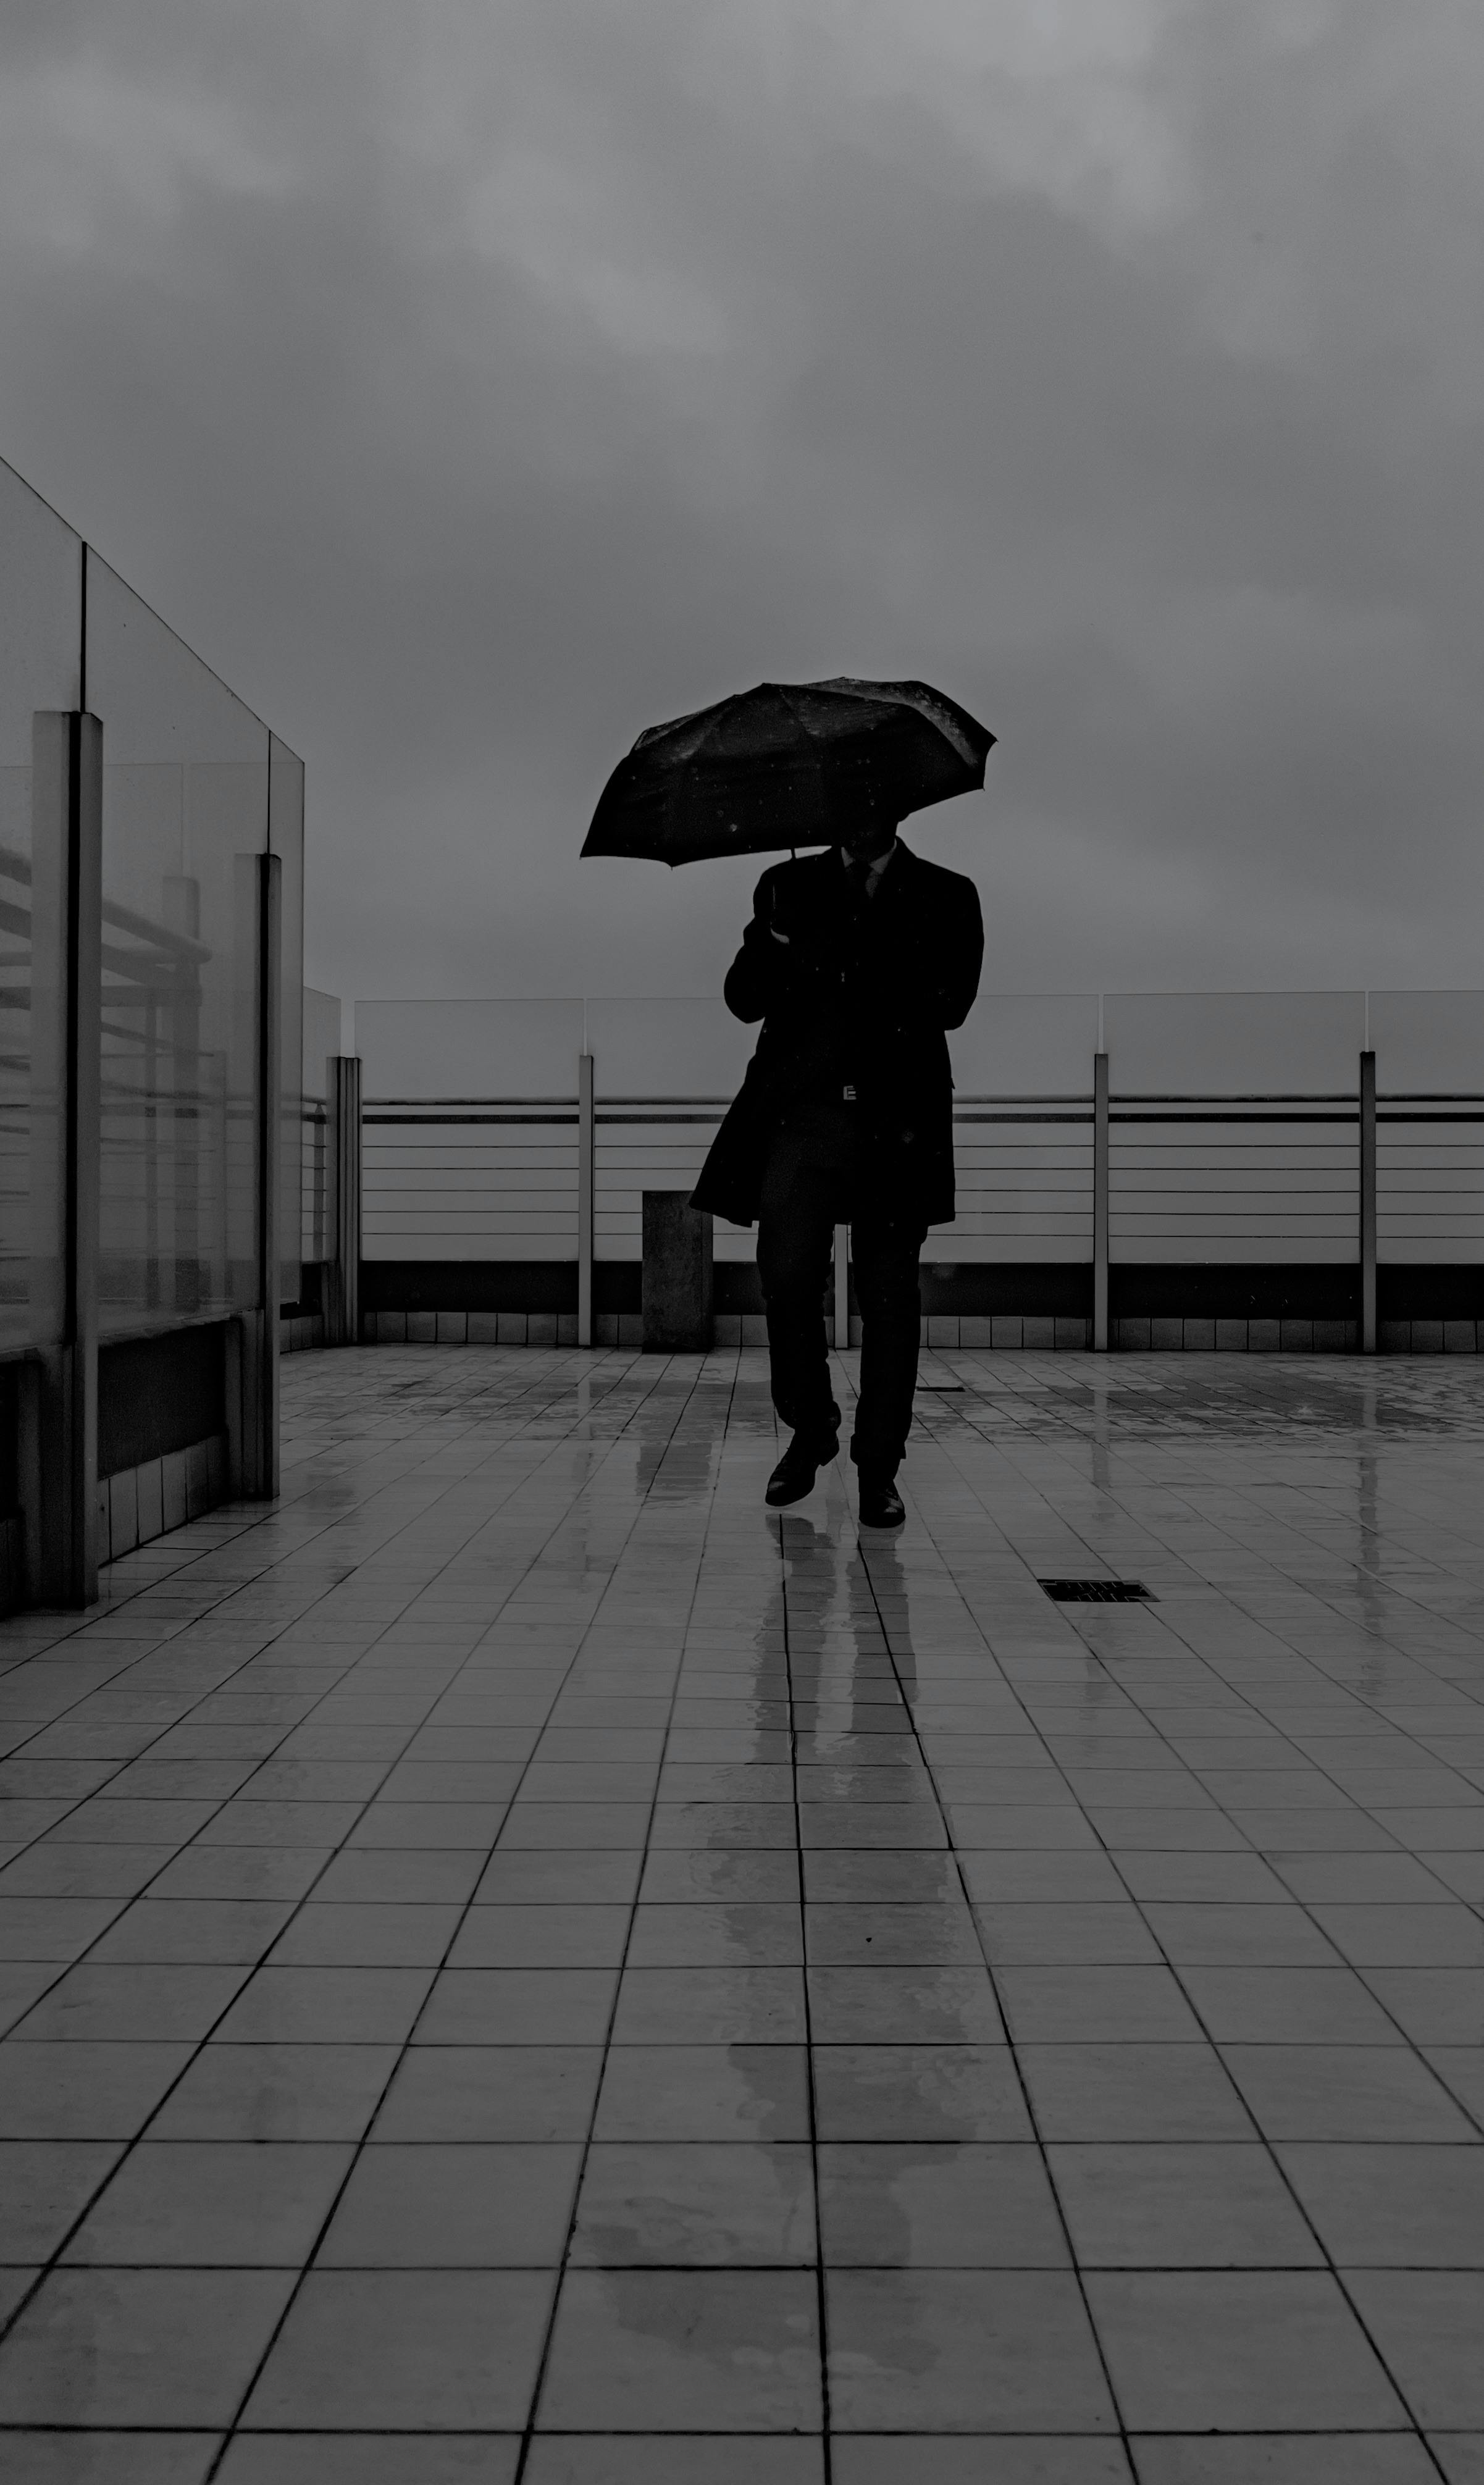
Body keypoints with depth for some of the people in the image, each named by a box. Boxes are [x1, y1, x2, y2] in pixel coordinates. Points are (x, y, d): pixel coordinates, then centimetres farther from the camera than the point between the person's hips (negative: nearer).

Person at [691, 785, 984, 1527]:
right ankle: (808, 1427, 17)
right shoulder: (789, 886, 15)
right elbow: (743, 1000, 8)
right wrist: (778, 937, -11)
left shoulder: (946, 897, 10)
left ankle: (878, 1468, 11)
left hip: (896, 1124, -1)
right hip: (799, 1113, 1)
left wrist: (859, 943, -11)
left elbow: (951, 1005, -4)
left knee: (889, 1296, 1)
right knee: (785, 1276, -8)